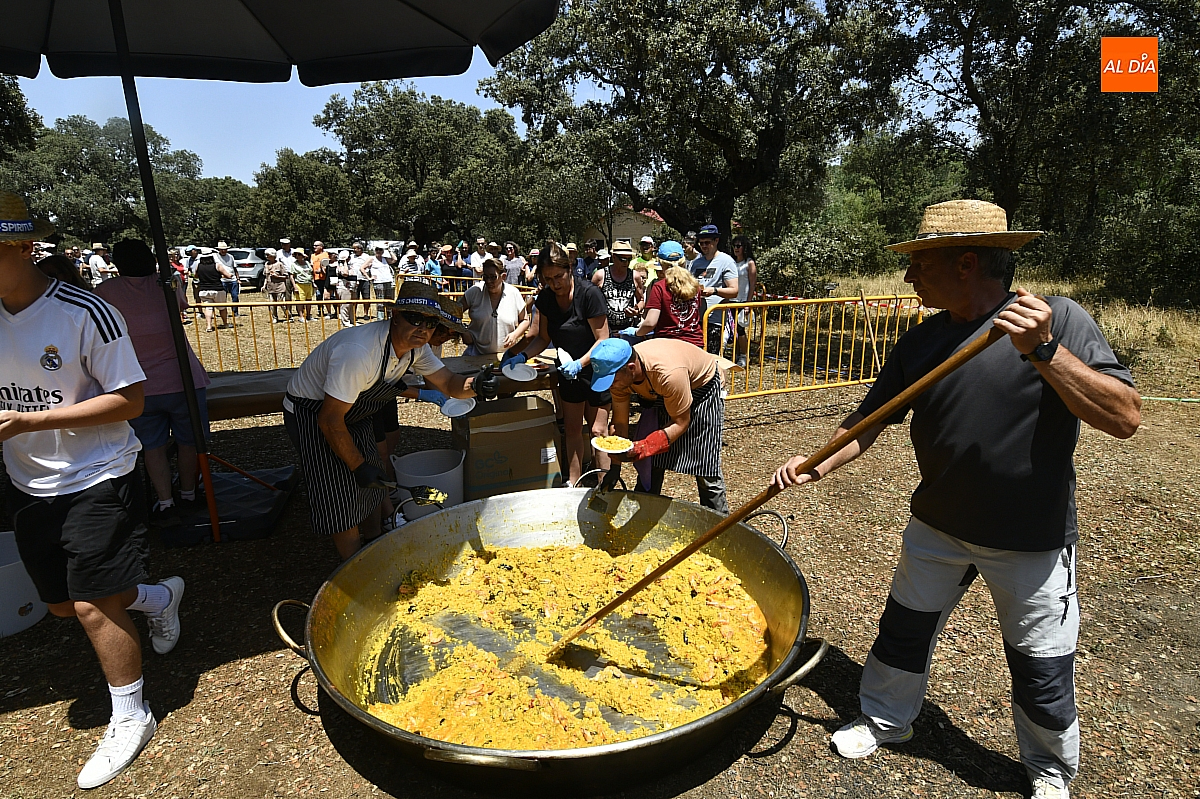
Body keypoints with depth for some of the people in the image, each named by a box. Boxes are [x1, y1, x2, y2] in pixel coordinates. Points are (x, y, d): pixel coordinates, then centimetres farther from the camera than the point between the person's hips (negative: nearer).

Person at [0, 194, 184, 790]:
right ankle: (158, 596, 44)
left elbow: (130, 400, -17)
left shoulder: (84, 314, -17)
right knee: (63, 603, 16)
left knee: (93, 605, -2)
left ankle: (130, 719, 18)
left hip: (96, 480, -7)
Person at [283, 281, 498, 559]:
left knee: (373, 483, 12)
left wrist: (474, 386, -29)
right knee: (342, 496, -8)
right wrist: (358, 466, -23)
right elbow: (330, 420, -32)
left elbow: (447, 382, -6)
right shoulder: (360, 351, -38)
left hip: (353, 413, 8)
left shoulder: (415, 347, -13)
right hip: (312, 414, -8)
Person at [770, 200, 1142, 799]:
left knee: (1040, 668, 13)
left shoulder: (1059, 320, -16)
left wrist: (1044, 351, -35)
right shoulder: (919, 343, -3)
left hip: (1032, 540, -3)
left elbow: (1125, 418, -23)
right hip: (937, 529, 4)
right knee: (903, 631, 17)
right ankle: (883, 720, 44)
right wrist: (817, 465, -15)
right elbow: (869, 421, 0)